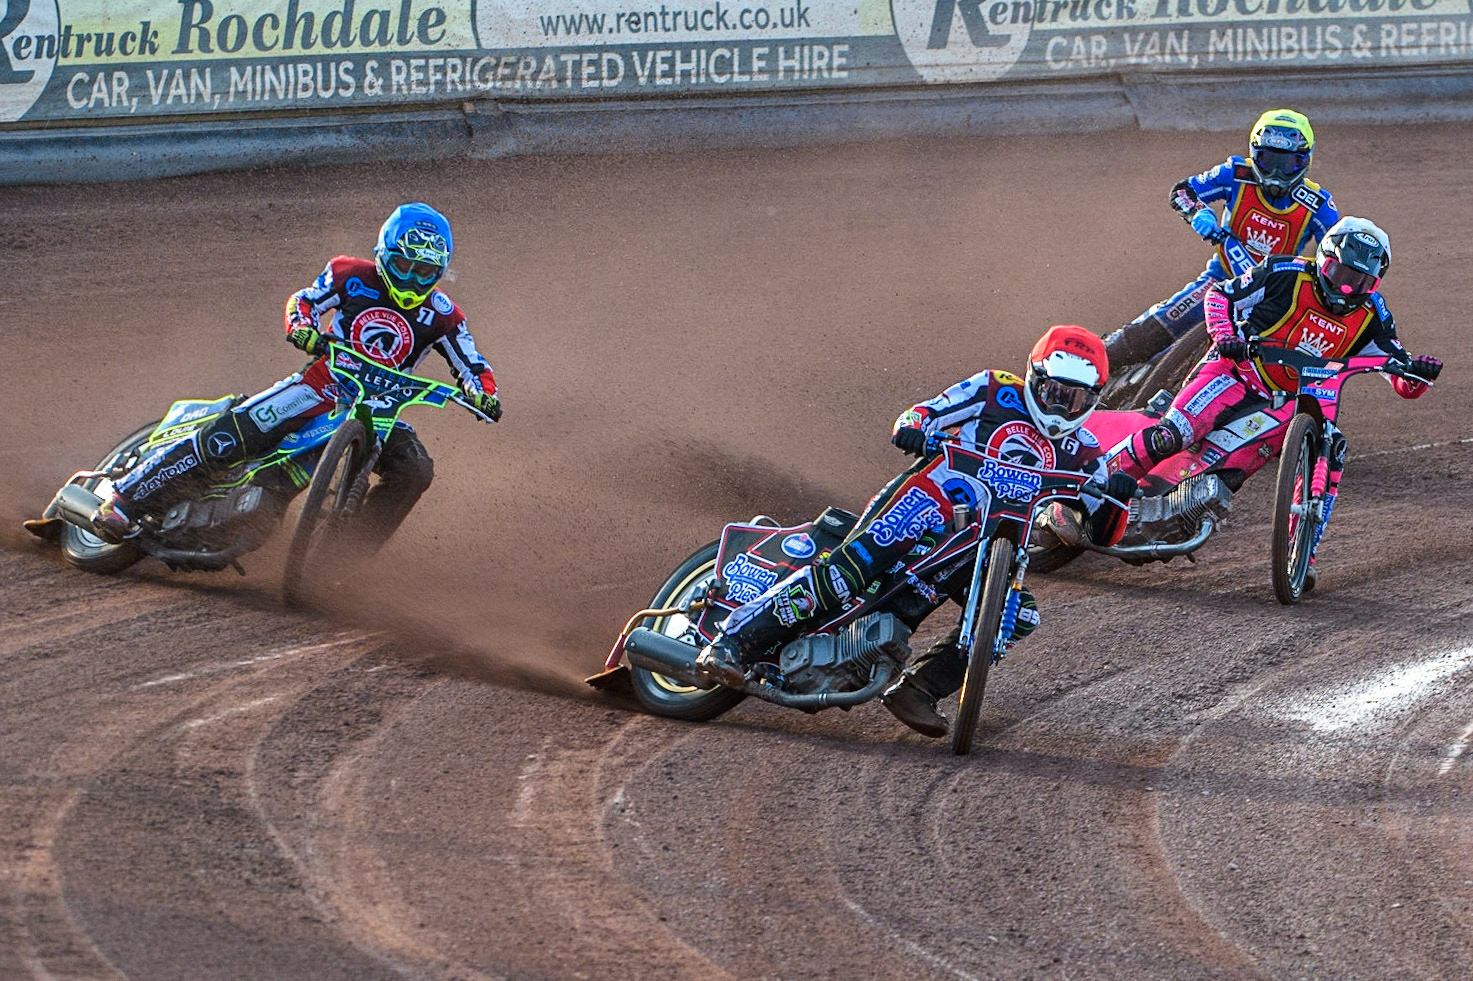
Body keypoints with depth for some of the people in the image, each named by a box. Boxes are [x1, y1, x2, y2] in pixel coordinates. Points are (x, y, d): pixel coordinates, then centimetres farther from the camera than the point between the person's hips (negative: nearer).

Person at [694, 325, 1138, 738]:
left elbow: (1102, 531, 10)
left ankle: (918, 687, -13)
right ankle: (733, 640, -30)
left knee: (1020, 616, -18)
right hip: (928, 501, -5)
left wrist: (1116, 496, -12)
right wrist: (912, 427, -23)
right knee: (850, 566, -27)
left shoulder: (1079, 451, 16)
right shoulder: (997, 391, 8)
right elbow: (927, 412, 2)